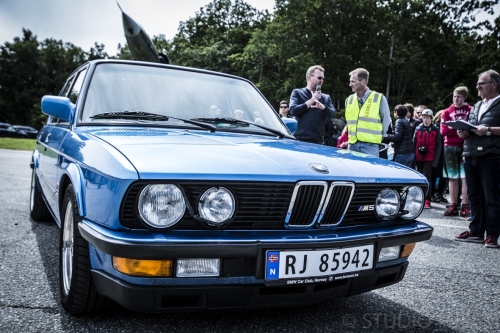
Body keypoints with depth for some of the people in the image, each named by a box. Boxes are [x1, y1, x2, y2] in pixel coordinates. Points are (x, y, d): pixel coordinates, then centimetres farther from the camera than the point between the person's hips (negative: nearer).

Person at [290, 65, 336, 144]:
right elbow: (293, 110, -6)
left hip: (318, 141, 3)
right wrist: (311, 101, -4)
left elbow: (333, 113, 5)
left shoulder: (326, 97, 21)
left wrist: (323, 107, -16)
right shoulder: (297, 93, 10)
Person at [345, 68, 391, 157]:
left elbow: (386, 120, 7)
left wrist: (378, 136, 7)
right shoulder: (349, 100, 11)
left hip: (370, 145, -4)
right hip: (352, 144, 4)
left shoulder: (379, 98, -2)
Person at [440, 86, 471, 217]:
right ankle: (453, 206, 11)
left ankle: (465, 206, 0)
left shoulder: (470, 110, 6)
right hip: (450, 147, 2)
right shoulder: (447, 112, 10)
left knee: (465, 177, -4)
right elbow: (444, 130, 0)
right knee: (452, 178, 6)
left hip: (466, 146, -2)